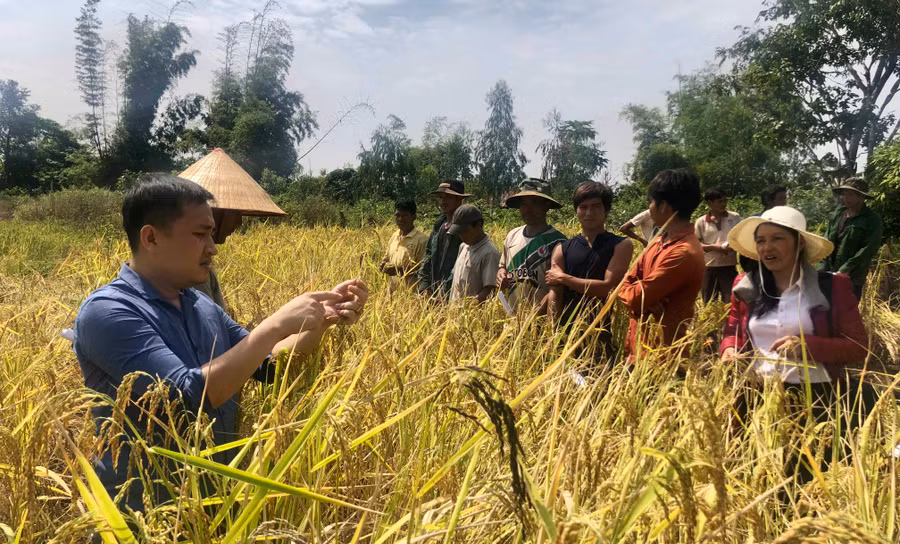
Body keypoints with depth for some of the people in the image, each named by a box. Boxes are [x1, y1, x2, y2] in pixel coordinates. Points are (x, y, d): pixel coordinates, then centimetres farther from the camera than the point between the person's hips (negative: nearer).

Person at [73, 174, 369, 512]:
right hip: (145, 513, -7)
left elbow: (270, 366, 8)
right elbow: (189, 397, -29)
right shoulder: (107, 311, -19)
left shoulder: (203, 307, 4)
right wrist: (275, 325, -25)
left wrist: (322, 319, -7)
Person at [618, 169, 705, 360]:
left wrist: (625, 290, 1)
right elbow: (627, 282, 9)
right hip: (638, 342, 8)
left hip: (662, 352, -8)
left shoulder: (684, 253, -22)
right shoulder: (660, 240, 8)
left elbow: (637, 297, -21)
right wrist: (645, 300, -11)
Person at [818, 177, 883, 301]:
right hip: (829, 275, 5)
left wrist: (845, 270, -19)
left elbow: (869, 249, -13)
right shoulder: (837, 215, 10)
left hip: (852, 279, -4)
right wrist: (823, 269, -2)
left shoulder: (872, 220, -5)